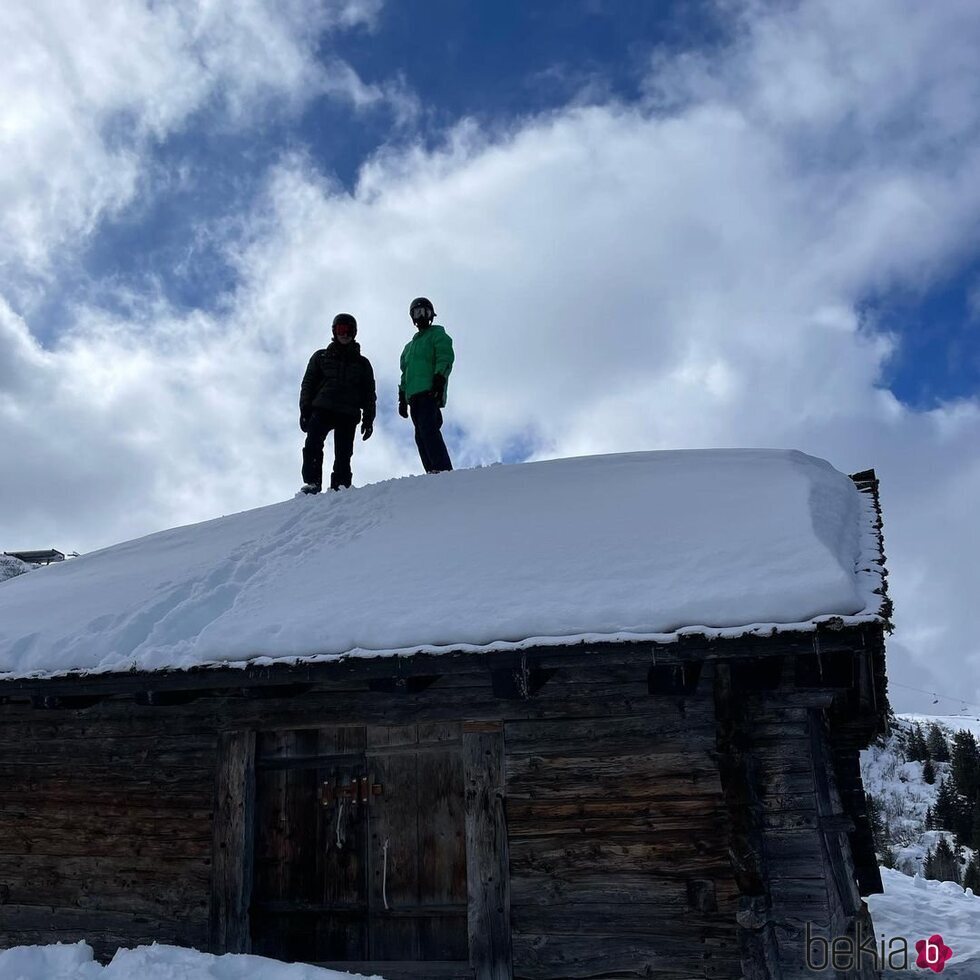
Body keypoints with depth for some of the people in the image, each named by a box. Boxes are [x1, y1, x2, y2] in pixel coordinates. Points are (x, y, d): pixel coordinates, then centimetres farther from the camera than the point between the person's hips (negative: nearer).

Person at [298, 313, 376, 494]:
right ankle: (312, 482, -23)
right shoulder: (321, 357, 19)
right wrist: (305, 410, 1)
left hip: (348, 414, 0)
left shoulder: (362, 363, 20)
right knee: (313, 444, -20)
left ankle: (340, 487, -9)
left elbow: (369, 393, 17)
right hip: (322, 409, 0)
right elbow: (308, 384, 14)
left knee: (343, 454, -8)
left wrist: (368, 419, 5)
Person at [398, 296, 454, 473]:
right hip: (414, 395, 7)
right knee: (421, 436, -4)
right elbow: (405, 374, 30)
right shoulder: (409, 346, 33)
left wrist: (439, 381, -20)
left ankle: (443, 470, -32)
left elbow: (445, 358, -5)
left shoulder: (437, 334, 12)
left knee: (428, 430, -24)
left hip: (429, 392, -7)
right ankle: (433, 473, -9)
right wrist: (402, 399, 19)